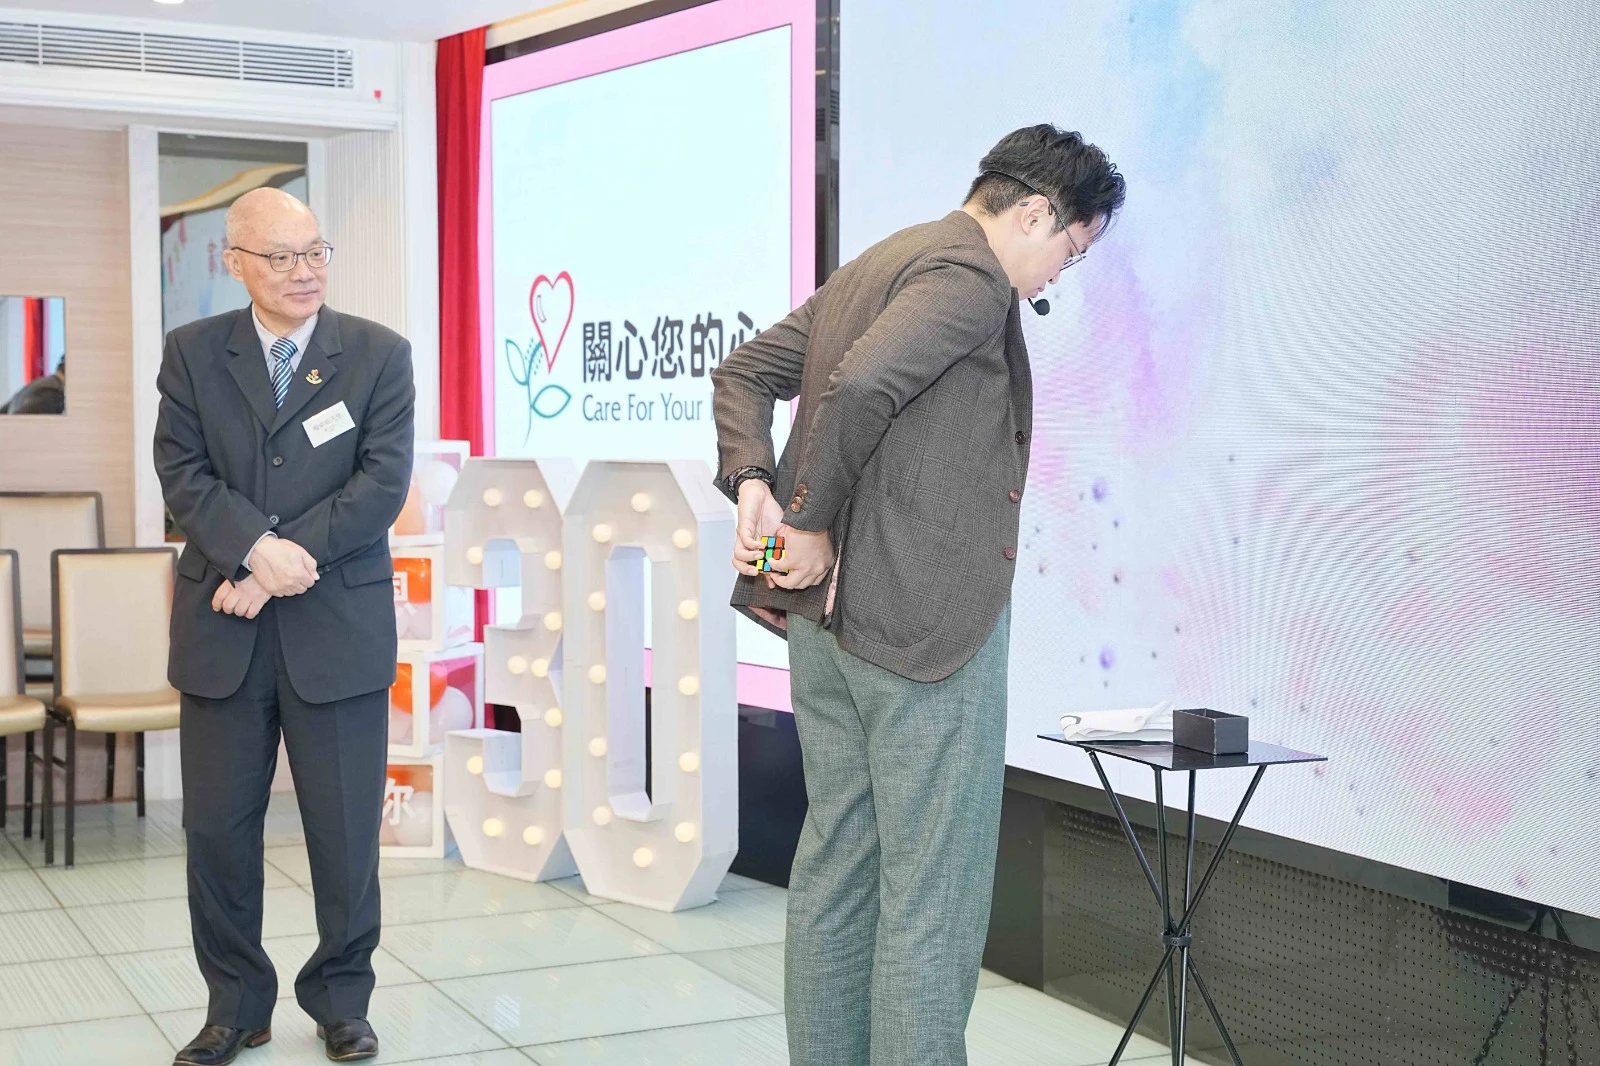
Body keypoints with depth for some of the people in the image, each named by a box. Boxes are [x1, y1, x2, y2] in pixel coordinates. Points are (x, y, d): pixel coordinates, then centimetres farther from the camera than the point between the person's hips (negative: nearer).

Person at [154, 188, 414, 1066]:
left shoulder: (379, 354, 1)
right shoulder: (191, 352, 6)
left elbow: (384, 481, -8)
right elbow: (181, 471, -3)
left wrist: (277, 568, -14)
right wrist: (256, 549, -20)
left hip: (339, 629, -1)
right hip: (221, 631, 2)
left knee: (345, 830, 5)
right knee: (217, 826, 7)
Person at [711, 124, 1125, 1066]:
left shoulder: (872, 266, 19)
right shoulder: (972, 274, -12)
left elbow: (745, 373, 17)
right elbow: (858, 387, -26)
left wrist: (753, 481, 2)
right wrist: (813, 523, -15)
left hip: (828, 611, 10)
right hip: (926, 621, -10)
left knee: (836, 867, 15)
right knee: (933, 896, -4)